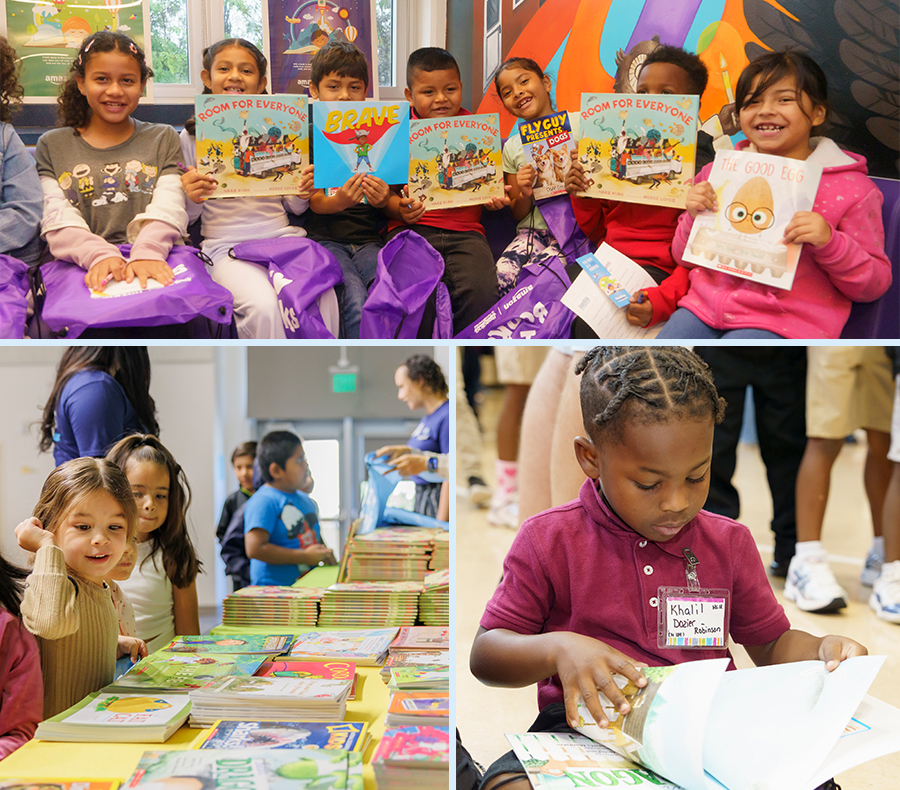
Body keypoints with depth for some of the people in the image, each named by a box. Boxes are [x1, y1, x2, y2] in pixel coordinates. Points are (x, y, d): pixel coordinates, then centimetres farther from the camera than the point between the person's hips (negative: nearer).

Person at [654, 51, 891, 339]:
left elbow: (874, 284, 1)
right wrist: (694, 217, -3)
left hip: (783, 322, -4)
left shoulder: (850, 187, 0)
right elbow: (684, 256, 18)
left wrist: (829, 243, -17)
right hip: (707, 303, 4)